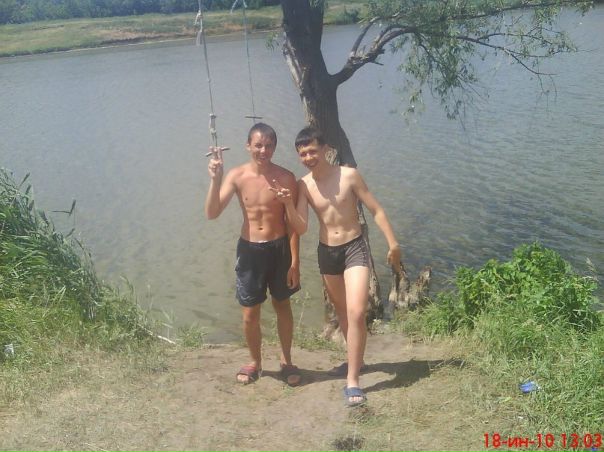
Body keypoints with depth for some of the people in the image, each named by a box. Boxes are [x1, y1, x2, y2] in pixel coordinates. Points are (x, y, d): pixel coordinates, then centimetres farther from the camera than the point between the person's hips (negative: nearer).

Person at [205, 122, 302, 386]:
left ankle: (286, 360, 35)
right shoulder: (237, 176, -7)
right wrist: (215, 179, -26)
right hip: (249, 250, 1)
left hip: (279, 248, 0)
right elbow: (211, 214, -13)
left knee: (283, 307, 16)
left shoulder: (285, 178, -9)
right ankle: (255, 362, 33)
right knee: (250, 314, 9)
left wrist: (295, 262, -8)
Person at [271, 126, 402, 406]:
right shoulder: (303, 186, -4)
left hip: (355, 248, -4)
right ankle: (355, 360, 41)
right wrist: (288, 204, -25)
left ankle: (352, 381, -7)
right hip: (326, 253, 4)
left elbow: (376, 210, -5)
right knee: (341, 311, 19)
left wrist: (393, 243, -8)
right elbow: (301, 229, -9)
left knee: (356, 312, -15)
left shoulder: (349, 175, -11)